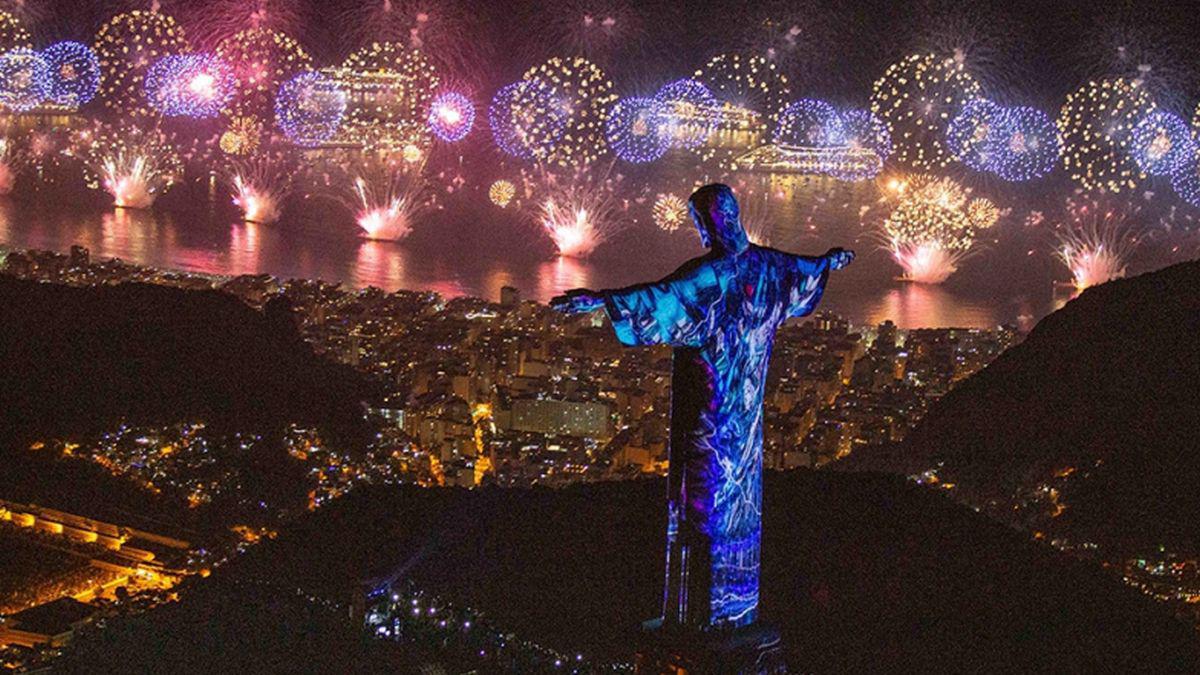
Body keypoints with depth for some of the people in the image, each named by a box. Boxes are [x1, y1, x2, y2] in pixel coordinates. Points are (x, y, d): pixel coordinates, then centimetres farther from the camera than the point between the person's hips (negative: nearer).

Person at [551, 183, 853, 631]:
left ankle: (700, 610, -1)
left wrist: (601, 300, -45)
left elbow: (662, 297, -36)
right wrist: (831, 261, 50)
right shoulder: (767, 265, 4)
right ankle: (738, 607, 23)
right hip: (746, 406, 8)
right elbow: (806, 269, 26)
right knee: (740, 490, 15)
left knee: (703, 493, -3)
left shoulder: (711, 273, -20)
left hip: (709, 406, -8)